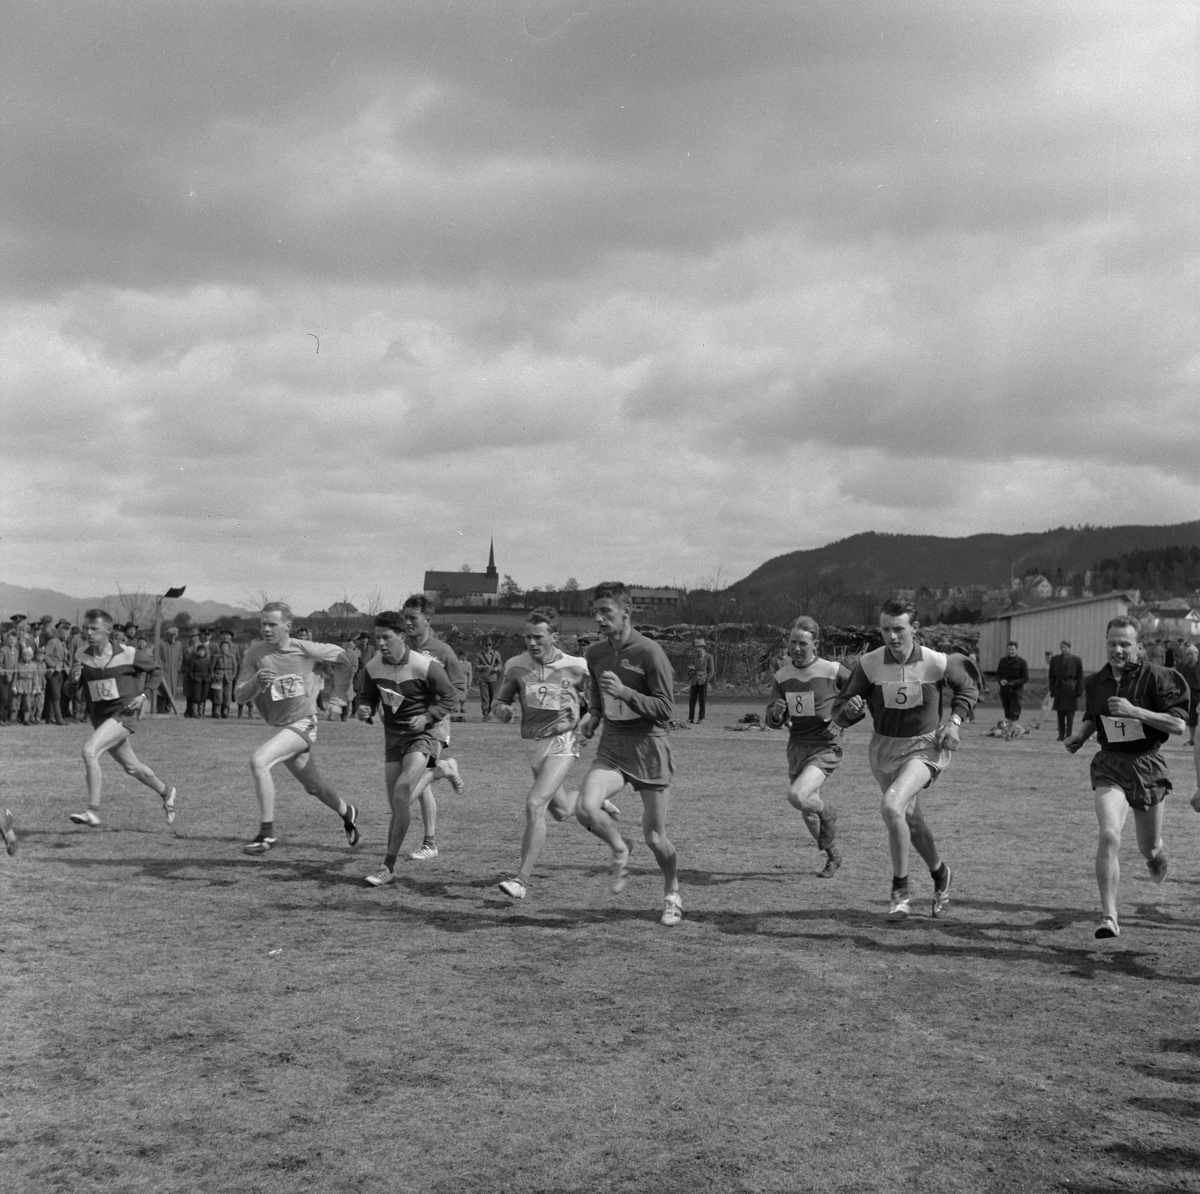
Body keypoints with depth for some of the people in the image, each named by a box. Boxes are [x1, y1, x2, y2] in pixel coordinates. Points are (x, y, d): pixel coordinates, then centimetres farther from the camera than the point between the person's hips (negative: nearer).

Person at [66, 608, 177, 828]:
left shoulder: (127, 654, -11)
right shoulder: (81, 655, -2)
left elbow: (155, 669, 4)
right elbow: (72, 692, 6)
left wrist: (143, 695, -7)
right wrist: (74, 679, -16)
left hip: (122, 714, -6)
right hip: (99, 717, 6)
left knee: (89, 750, -26)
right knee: (131, 767, 18)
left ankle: (93, 812, -24)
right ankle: (165, 792, 45)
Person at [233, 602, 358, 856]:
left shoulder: (305, 650, -11)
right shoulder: (255, 653, -6)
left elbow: (341, 657, 6)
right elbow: (239, 696, -7)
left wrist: (339, 695, 7)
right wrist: (257, 682, -28)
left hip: (303, 723, -5)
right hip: (279, 726, 5)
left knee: (258, 761, -26)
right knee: (313, 787, 18)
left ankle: (267, 833, -22)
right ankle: (347, 812, 48)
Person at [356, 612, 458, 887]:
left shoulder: (425, 666, -16)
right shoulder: (373, 666, -2)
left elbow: (450, 697, -5)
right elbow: (369, 696, 15)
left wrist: (427, 717, -19)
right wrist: (364, 709, -8)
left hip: (421, 734, -6)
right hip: (393, 736, 6)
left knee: (402, 794, -22)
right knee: (398, 805, -1)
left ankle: (388, 867, -18)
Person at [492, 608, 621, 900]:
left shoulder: (576, 667, -12)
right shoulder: (515, 666, -4)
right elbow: (500, 702, 6)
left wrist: (580, 717, -13)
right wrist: (502, 710, -16)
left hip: (561, 742, -5)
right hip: (531, 744, 5)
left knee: (535, 804, -21)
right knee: (561, 811, 20)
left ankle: (522, 880, -16)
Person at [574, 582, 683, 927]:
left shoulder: (649, 652, -13)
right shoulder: (595, 653, 6)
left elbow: (666, 709, -14)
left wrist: (624, 692, -24)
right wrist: (594, 716, 9)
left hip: (649, 746, -4)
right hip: (611, 746, 4)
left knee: (654, 838, 2)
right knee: (585, 809, -23)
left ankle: (672, 893, 31)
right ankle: (620, 849, 8)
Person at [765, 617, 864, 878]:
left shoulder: (833, 671, -10)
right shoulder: (781, 677, 2)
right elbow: (773, 722, 4)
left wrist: (856, 708, -17)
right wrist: (776, 712, -19)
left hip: (825, 748, -5)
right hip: (796, 747, 5)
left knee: (796, 796, -26)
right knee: (808, 814, 12)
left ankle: (827, 812, 5)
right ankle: (833, 856, 36)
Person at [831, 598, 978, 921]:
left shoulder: (936, 663, -14)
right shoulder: (869, 664, -12)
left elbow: (969, 686, 7)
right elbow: (839, 712, -6)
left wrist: (954, 721, -7)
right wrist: (849, 709, -30)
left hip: (924, 747, -4)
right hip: (884, 748, 4)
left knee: (891, 806, -26)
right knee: (912, 821, 18)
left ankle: (901, 889, -10)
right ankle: (940, 875, 46)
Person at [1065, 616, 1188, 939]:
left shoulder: (1156, 677, -9)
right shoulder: (1095, 682, 4)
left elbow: (1179, 724, -14)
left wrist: (1134, 711, -22)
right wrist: (1080, 735, 2)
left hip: (1147, 765, -1)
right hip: (1109, 765, 1)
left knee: (1149, 849, 13)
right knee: (1109, 835, -22)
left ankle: (1157, 855, 54)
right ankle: (1109, 917, -19)